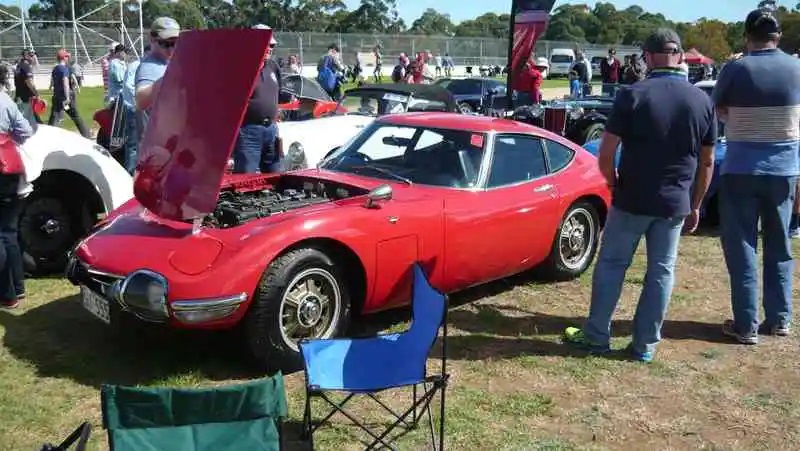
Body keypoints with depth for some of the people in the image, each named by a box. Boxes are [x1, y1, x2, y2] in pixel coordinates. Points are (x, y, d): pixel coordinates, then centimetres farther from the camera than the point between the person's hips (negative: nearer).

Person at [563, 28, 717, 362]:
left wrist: (614, 184, 8)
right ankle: (645, 345, 18)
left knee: (611, 265, 12)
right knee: (661, 272, 12)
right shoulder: (703, 101, 0)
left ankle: (596, 336, 19)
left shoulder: (632, 95, -11)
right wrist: (695, 206, 15)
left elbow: (605, 154, -11)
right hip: (675, 203, 3)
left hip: (632, 199, -3)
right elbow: (707, 163, 5)